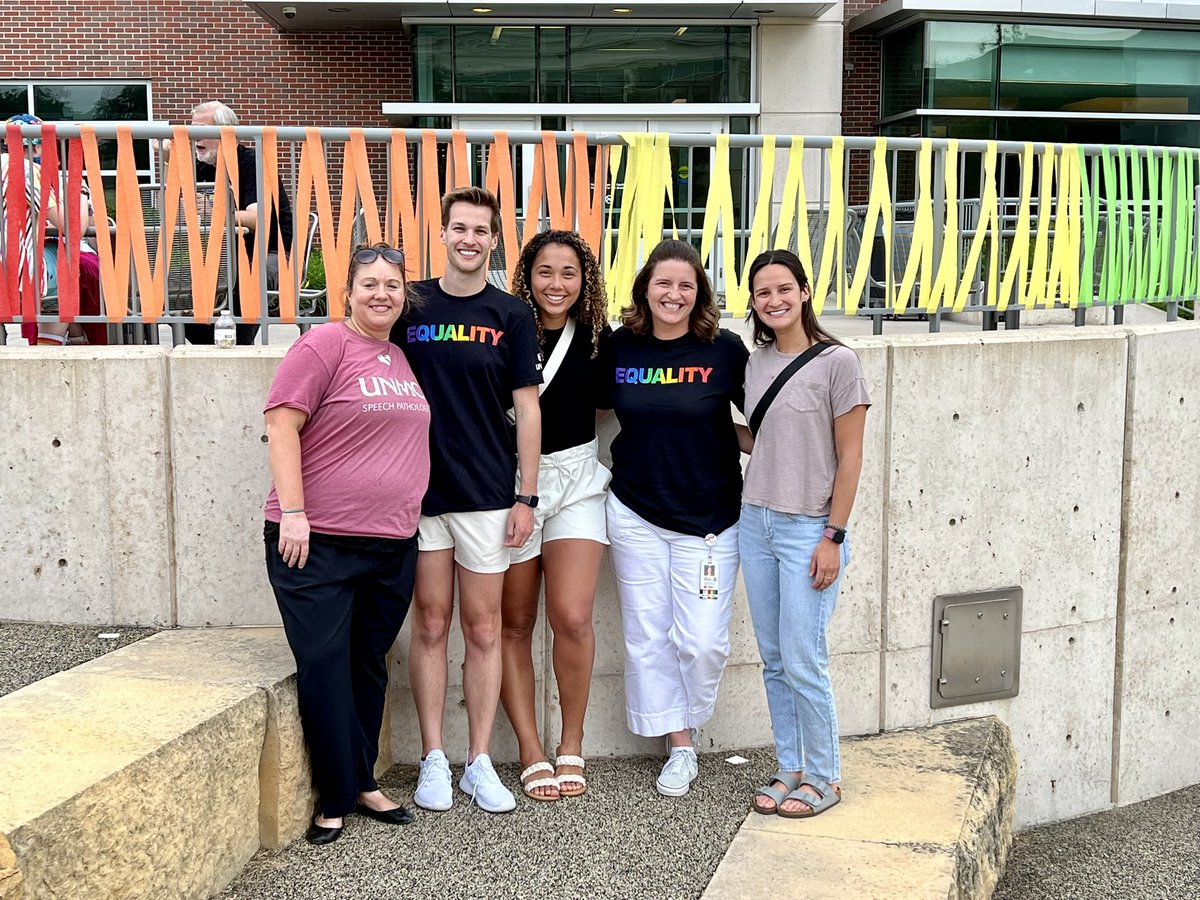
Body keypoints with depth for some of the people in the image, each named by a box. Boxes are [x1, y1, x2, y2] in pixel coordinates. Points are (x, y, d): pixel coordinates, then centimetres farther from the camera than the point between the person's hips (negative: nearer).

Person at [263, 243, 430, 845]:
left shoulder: (402, 359, 13)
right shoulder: (325, 345, -8)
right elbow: (282, 424, -13)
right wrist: (292, 513, -19)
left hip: (393, 545, 7)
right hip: (320, 542, -6)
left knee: (369, 666, 14)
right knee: (325, 668, -1)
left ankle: (362, 782, 27)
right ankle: (337, 796, 12)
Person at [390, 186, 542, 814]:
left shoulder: (510, 316, 1)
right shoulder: (410, 306, 3)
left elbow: (527, 409, 2)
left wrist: (526, 496, -3)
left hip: (487, 492, 0)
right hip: (418, 490, 1)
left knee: (483, 627, 5)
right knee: (431, 624, 6)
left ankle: (478, 762, 15)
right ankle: (433, 760, 15)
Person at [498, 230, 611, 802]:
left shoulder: (596, 337, 2)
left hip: (577, 480, 1)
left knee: (572, 618, -11)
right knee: (514, 624, 5)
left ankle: (572, 746, 9)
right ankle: (531, 753, 16)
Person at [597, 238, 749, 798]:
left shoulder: (724, 350, -6)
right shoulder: (618, 347, 0)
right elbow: (599, 408, 17)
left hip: (708, 518, -2)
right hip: (634, 513, 2)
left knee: (703, 642, -6)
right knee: (648, 637, 6)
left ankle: (685, 725, 24)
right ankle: (680, 750, 21)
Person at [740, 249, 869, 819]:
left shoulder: (836, 362, -9)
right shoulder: (758, 362, 10)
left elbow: (849, 457, -10)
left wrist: (833, 537, -12)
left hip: (808, 529, -6)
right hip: (756, 521, 6)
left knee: (802, 661, -5)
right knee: (774, 660, 10)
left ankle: (824, 777, 12)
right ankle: (790, 769, 22)